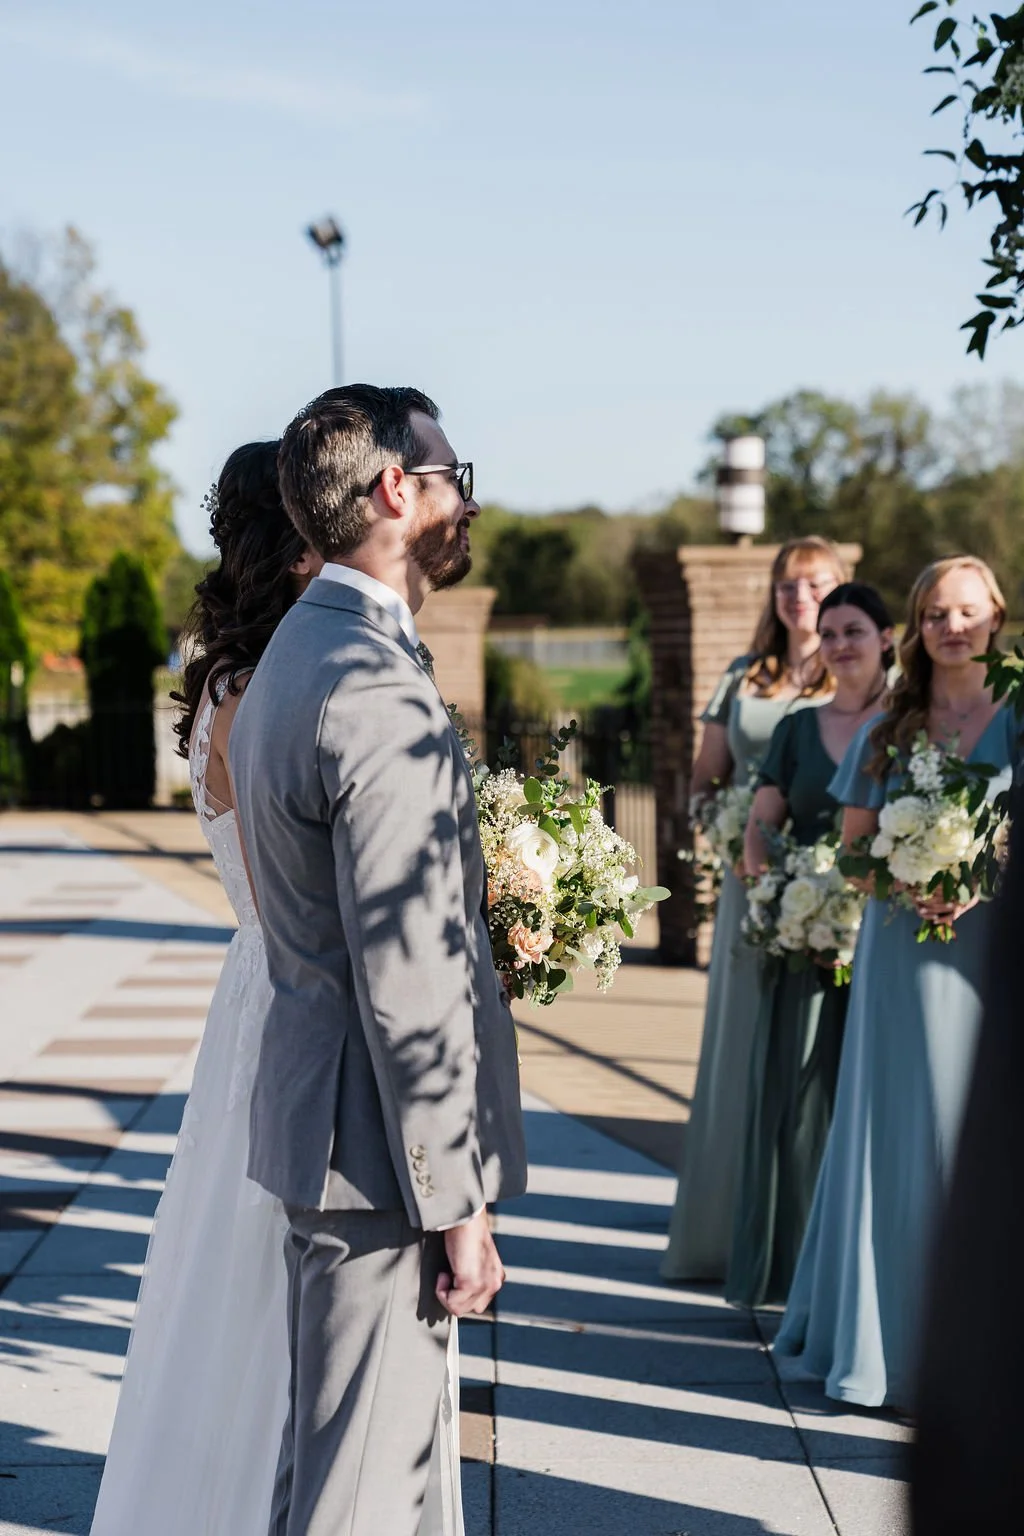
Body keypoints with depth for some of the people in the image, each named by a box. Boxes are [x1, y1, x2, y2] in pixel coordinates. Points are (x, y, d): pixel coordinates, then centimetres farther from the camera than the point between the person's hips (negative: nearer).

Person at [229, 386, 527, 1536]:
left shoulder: (292, 654, 12)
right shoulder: (379, 687, -21)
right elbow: (407, 983, -23)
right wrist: (457, 1206, -18)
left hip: (313, 1108, 10)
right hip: (376, 1138, -10)